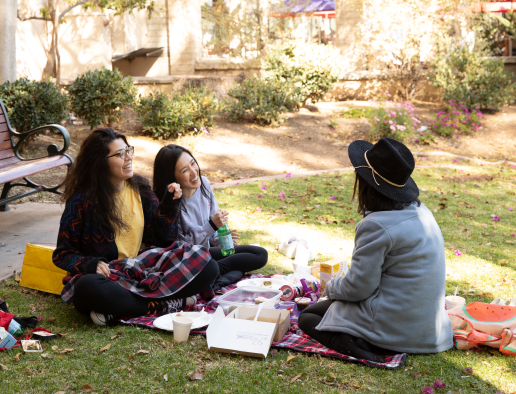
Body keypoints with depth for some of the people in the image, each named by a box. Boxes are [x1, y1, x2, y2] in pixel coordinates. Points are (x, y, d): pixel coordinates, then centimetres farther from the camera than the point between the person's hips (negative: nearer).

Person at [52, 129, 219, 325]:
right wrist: (90, 264, -21)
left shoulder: (139, 187, 8)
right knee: (88, 287, -41)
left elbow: (163, 240, 11)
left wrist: (170, 204, -3)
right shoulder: (82, 200, -6)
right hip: (108, 277, -4)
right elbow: (63, 253, -1)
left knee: (207, 266, -16)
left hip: (144, 268, 4)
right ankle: (174, 303, -26)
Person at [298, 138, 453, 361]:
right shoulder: (422, 213, 4)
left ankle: (353, 346, -14)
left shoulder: (376, 226, -23)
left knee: (306, 317, 9)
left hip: (392, 328, -9)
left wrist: (331, 288, 3)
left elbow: (358, 288, -19)